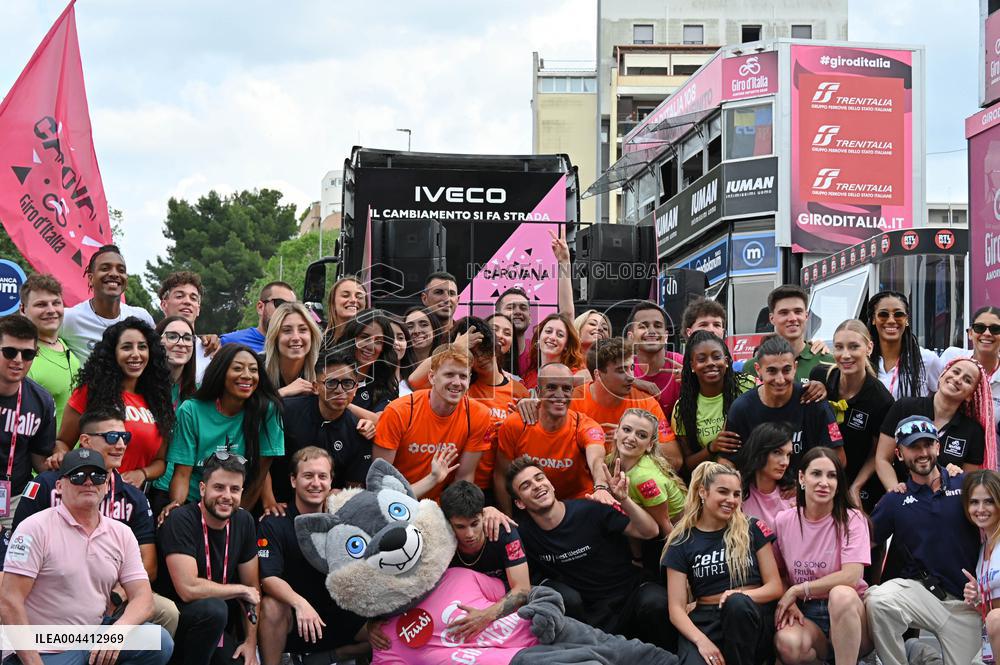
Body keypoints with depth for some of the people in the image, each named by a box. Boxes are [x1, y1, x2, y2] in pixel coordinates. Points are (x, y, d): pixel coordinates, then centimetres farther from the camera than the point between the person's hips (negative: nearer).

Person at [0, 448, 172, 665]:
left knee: (160, 642, -18)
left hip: (96, 640, 6)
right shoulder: (36, 528, -6)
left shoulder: (122, 534, 9)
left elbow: (142, 598, 2)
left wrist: (119, 629, -21)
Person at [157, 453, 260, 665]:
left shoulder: (244, 522, 1)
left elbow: (252, 586, 8)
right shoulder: (180, 521, -18)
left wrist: (251, 642, 2)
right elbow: (188, 588, -27)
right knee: (213, 608, -33)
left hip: (220, 627, 6)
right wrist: (241, 591, -14)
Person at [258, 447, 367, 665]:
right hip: (290, 622, -4)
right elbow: (268, 578, -21)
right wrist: (299, 603, -39)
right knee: (272, 606, -36)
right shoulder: (274, 523, -9)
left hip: (333, 617, 4)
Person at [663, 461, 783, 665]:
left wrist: (741, 596, -17)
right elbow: (676, 608, 0)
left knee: (737, 603, -35)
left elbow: (775, 587, 5)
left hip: (750, 619, 2)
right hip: (706, 622, -2)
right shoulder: (682, 542, 7)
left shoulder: (752, 529, 8)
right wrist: (701, 640, -19)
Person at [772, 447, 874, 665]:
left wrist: (796, 591, -14)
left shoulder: (851, 520, -5)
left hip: (848, 613, -2)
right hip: (805, 616, 2)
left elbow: (851, 576, -17)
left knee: (841, 594, -37)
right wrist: (788, 603, -10)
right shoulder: (783, 522, 3)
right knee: (788, 643, -34)